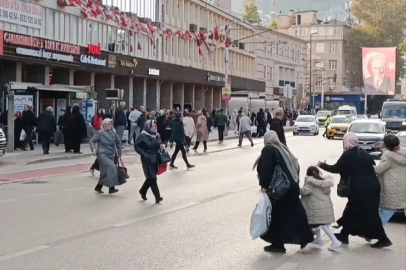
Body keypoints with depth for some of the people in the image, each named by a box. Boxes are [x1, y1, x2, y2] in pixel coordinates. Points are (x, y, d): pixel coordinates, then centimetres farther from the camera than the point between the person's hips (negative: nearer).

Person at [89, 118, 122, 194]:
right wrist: (93, 148, -25)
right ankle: (111, 188, -22)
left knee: (105, 172, 10)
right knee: (111, 167, -24)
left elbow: (118, 143, 14)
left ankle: (98, 187, 30)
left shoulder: (113, 133, 3)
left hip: (111, 155, 6)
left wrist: (119, 154, 16)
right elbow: (91, 141, -7)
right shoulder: (100, 133, -9)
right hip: (102, 154, -6)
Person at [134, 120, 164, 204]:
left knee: (151, 177, 14)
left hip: (155, 159, 7)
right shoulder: (143, 136, -11)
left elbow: (159, 144, 17)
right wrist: (143, 154, -17)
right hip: (147, 159, -7)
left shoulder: (157, 135, 6)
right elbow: (136, 146, -9)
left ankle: (143, 191, 36)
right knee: (152, 178, -7)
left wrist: (161, 145, -6)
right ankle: (157, 197, -6)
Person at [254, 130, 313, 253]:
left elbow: (265, 169, -21)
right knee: (294, 213, 14)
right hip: (291, 187, 8)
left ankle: (277, 244, 5)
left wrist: (264, 185, -20)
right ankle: (304, 237, 14)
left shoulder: (267, 150, -8)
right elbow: (295, 166, 17)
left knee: (276, 216, 1)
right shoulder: (283, 149, 16)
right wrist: (295, 183, 20)